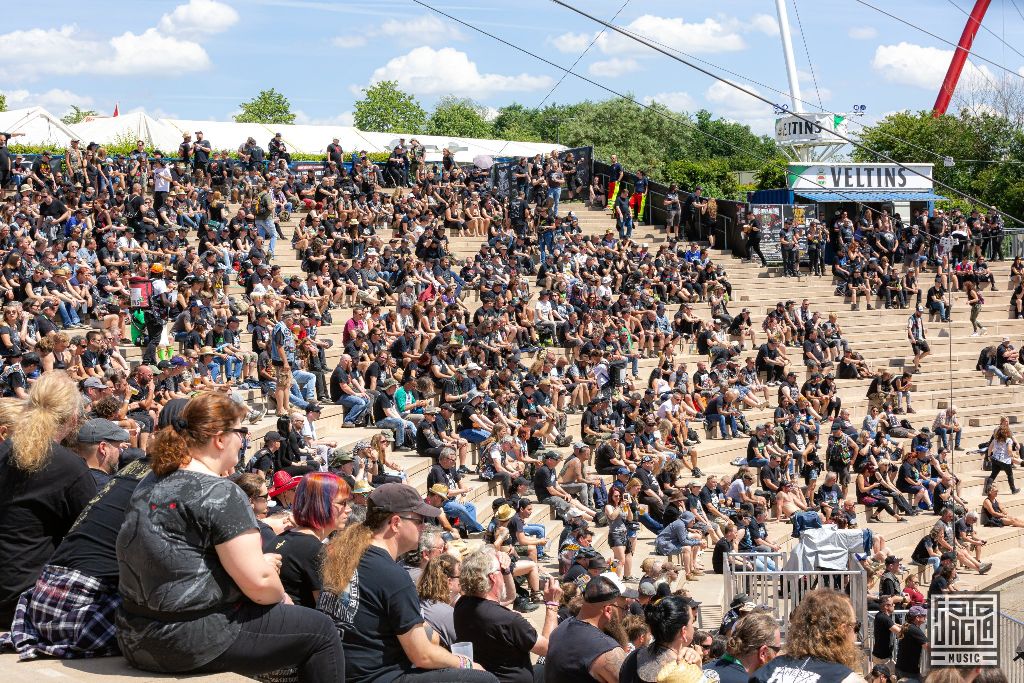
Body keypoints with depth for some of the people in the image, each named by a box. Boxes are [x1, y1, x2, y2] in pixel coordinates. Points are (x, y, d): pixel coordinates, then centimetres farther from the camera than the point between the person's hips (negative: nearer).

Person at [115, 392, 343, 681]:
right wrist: (281, 596, 4)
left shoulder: (152, 484, 9)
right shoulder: (220, 493, -17)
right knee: (320, 631, 5)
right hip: (192, 644, -9)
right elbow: (259, 583, -19)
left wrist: (258, 560, 16)